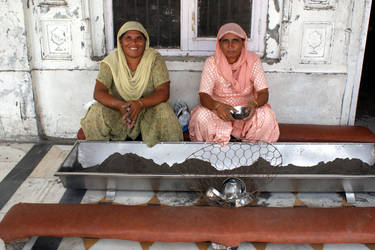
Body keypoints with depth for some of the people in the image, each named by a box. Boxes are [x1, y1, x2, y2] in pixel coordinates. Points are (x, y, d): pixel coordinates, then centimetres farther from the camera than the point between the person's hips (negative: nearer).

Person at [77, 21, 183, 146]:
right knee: (97, 111, -26)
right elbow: (98, 92, -16)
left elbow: (163, 92, -18)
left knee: (163, 111, -31)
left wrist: (140, 103, -38)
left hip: (149, 107, 0)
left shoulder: (155, 59, -11)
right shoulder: (111, 61, -8)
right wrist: (119, 105, -37)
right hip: (117, 111, 1)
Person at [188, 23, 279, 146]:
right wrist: (217, 106, -41)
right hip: (219, 111, -1)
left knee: (267, 116, -28)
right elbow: (203, 95, -18)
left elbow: (263, 93, -12)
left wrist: (254, 104, -37)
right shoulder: (212, 62, -11)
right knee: (202, 116, -32)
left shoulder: (252, 61, -9)